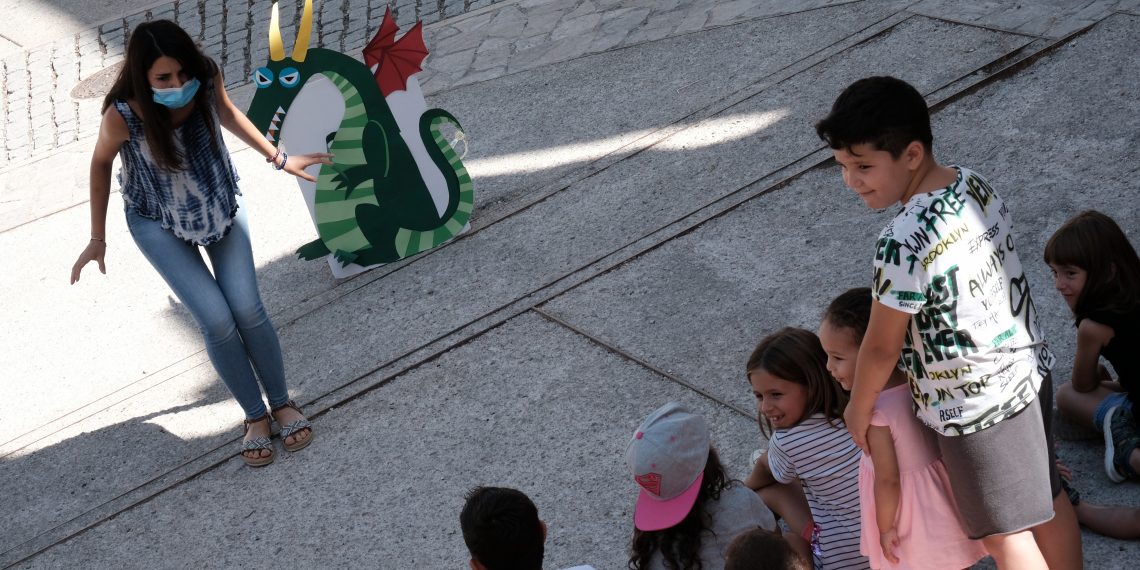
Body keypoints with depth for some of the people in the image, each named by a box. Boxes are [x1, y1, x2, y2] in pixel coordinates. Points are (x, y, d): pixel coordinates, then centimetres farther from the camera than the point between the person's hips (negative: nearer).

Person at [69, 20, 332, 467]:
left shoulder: (207, 79, -24)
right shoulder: (122, 115, -31)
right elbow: (101, 164, -11)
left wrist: (278, 158, 6)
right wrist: (98, 239, -3)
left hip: (221, 204, 2)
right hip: (159, 223, -2)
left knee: (247, 309, -7)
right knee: (216, 321, -13)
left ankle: (282, 403, 15)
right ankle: (254, 415, 9)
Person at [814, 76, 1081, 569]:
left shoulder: (903, 244, -30)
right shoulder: (976, 184, -6)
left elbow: (881, 348, -18)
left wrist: (858, 409, -2)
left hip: (975, 406, -8)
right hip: (1030, 370, 8)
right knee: (1046, 498, 26)